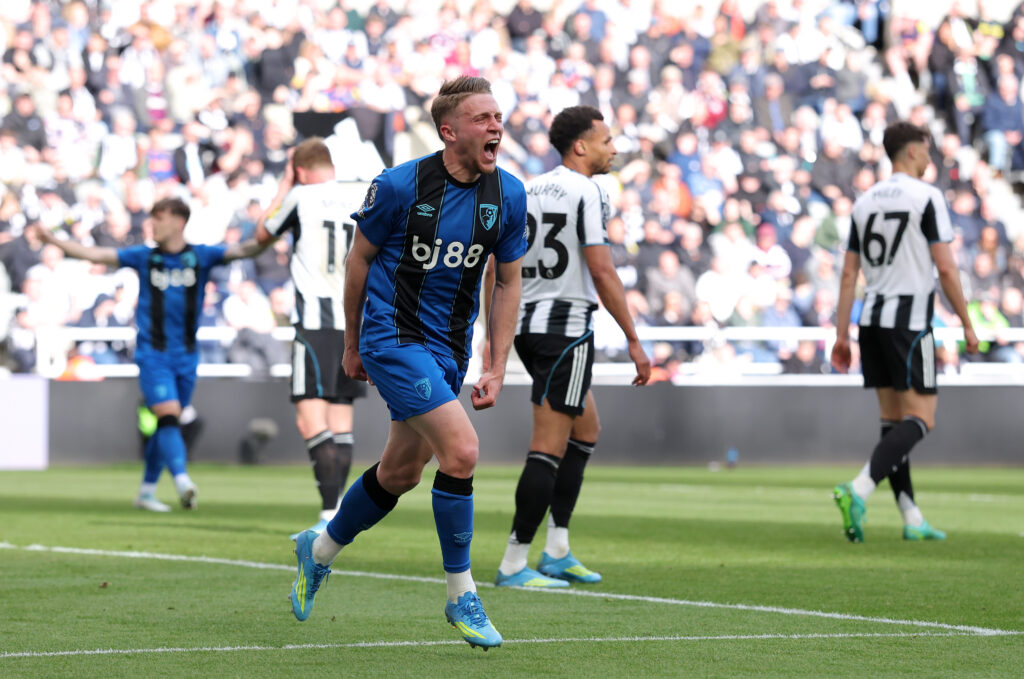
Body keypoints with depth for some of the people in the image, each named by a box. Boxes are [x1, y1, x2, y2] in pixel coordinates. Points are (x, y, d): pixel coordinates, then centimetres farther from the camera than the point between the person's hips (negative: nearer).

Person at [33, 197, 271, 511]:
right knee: (168, 415, -19)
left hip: (186, 356, 2)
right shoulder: (144, 257, 3)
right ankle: (183, 483, -30)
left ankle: (146, 491, 22)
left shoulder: (201, 257, 2)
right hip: (152, 355, -2)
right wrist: (54, 240, 0)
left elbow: (239, 250, -11)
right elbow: (96, 255, 4)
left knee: (168, 425, 10)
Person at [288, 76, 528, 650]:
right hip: (394, 338, -6)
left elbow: (508, 281, 7)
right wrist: (352, 344, 7)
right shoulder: (400, 185, -15)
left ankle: (320, 550, 41)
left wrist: (497, 369, 2)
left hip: (449, 349, 6)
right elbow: (360, 258, -1)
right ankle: (462, 596, -7)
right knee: (461, 451, -20)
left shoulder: (508, 195, -2)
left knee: (401, 473, 14)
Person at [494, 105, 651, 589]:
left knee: (586, 429, 21)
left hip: (526, 323, 9)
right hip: (565, 327, -9)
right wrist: (634, 341, -13)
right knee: (549, 449, -6)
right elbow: (602, 272, -16)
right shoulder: (585, 192, -11)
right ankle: (514, 565, -6)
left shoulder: (527, 190, 13)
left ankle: (557, 552, 18)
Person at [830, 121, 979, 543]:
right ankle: (859, 491, -24)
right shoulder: (926, 197, -8)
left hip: (871, 319, 7)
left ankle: (912, 520, 9)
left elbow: (849, 274, 10)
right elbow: (945, 268, -11)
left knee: (893, 420, 9)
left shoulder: (865, 202, 11)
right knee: (920, 419, -5)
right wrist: (967, 325, -2)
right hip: (909, 320, -7)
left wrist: (842, 335, 13)